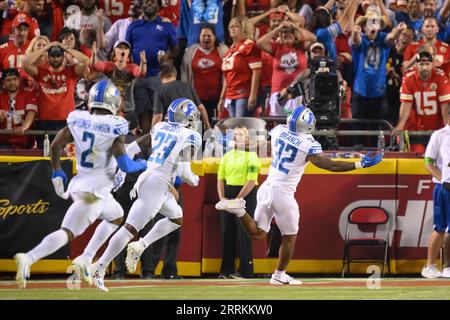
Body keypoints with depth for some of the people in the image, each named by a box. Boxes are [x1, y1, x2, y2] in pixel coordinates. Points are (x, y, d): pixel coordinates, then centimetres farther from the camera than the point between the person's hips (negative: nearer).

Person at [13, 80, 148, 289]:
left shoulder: (78, 121, 2)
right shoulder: (114, 127, -12)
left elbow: (56, 145, -2)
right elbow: (125, 164, -14)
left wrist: (57, 173, 11)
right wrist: (142, 165, 6)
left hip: (80, 183, 7)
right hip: (96, 189, -7)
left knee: (116, 216, 29)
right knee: (67, 233, -8)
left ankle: (85, 259, 17)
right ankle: (28, 259, -28)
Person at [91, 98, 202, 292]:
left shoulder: (160, 128, 16)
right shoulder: (190, 138, -5)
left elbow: (132, 148, 15)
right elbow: (183, 171, -15)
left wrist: (121, 172, 21)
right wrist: (193, 180, 7)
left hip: (146, 179, 9)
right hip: (158, 184, -9)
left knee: (177, 219, 25)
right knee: (131, 228, -10)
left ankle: (139, 247, 14)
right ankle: (99, 269, -14)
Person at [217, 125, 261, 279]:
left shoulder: (251, 156, -5)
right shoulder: (228, 156, 14)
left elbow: (251, 181, -12)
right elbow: (220, 178, 12)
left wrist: (238, 199, -14)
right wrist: (222, 197, -2)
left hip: (246, 195, -6)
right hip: (228, 194, 6)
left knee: (243, 233, -6)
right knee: (227, 233, 6)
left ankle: (245, 271, -2)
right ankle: (226, 270, 11)